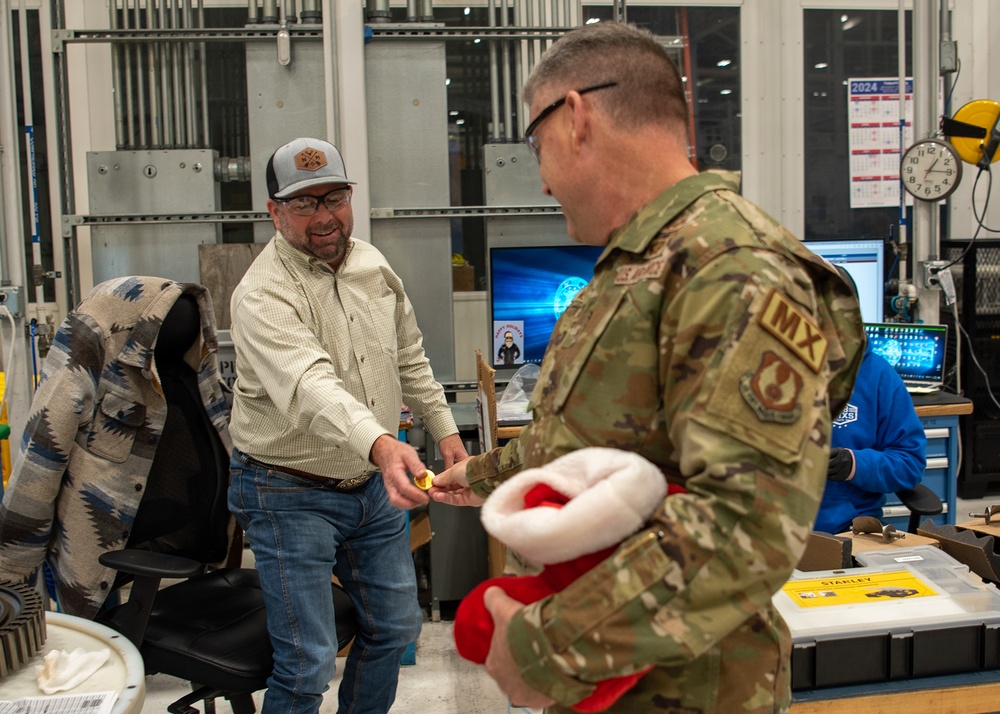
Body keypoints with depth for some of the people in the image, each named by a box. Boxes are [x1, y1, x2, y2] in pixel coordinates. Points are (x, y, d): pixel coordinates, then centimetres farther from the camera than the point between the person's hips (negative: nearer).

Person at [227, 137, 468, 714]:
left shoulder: (372, 264, 2)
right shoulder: (264, 294, -22)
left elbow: (410, 358, 15)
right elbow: (309, 385, -40)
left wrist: (444, 429, 13)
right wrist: (382, 445, -55)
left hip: (374, 487, 7)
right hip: (292, 496, -7)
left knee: (396, 628, 18)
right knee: (307, 666, -5)